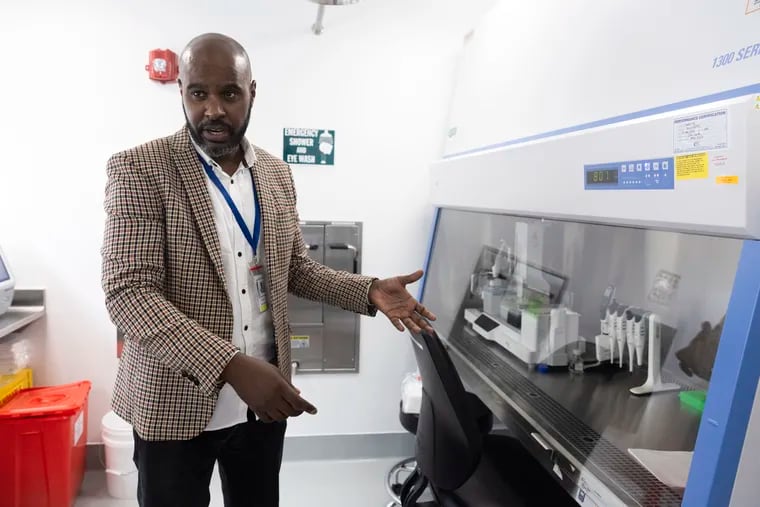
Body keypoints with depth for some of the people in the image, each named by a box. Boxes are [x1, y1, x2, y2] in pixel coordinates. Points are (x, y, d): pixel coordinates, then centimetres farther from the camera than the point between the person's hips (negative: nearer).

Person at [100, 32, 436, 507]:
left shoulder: (277, 173, 4)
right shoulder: (139, 170, -13)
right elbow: (128, 293, -21)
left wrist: (369, 291, -5)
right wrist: (231, 366, -32)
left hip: (265, 396, 5)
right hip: (176, 401, -4)